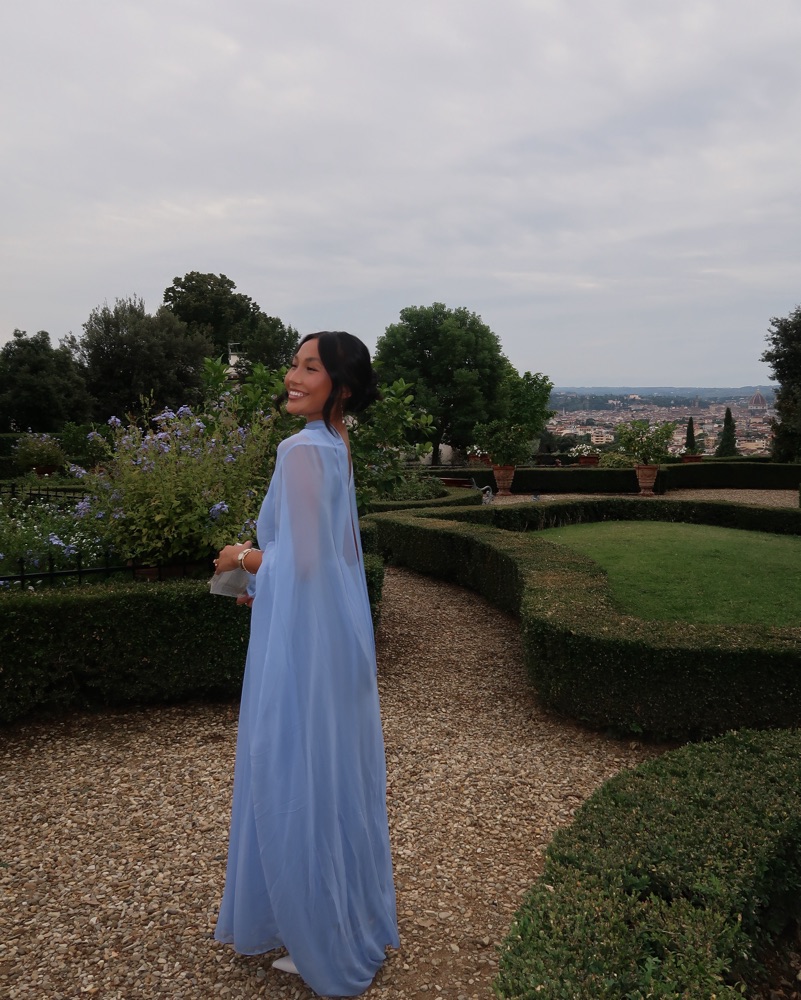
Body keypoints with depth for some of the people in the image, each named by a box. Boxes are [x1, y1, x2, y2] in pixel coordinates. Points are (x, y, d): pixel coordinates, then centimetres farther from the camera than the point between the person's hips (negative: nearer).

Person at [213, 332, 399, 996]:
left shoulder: (304, 449, -19)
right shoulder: (337, 448, 9)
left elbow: (301, 561, -22)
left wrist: (243, 557, -5)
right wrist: (264, 570, 19)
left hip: (304, 641, -9)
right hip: (336, 634, 9)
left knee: (302, 788, 7)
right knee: (336, 780, 21)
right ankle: (355, 925, 41)